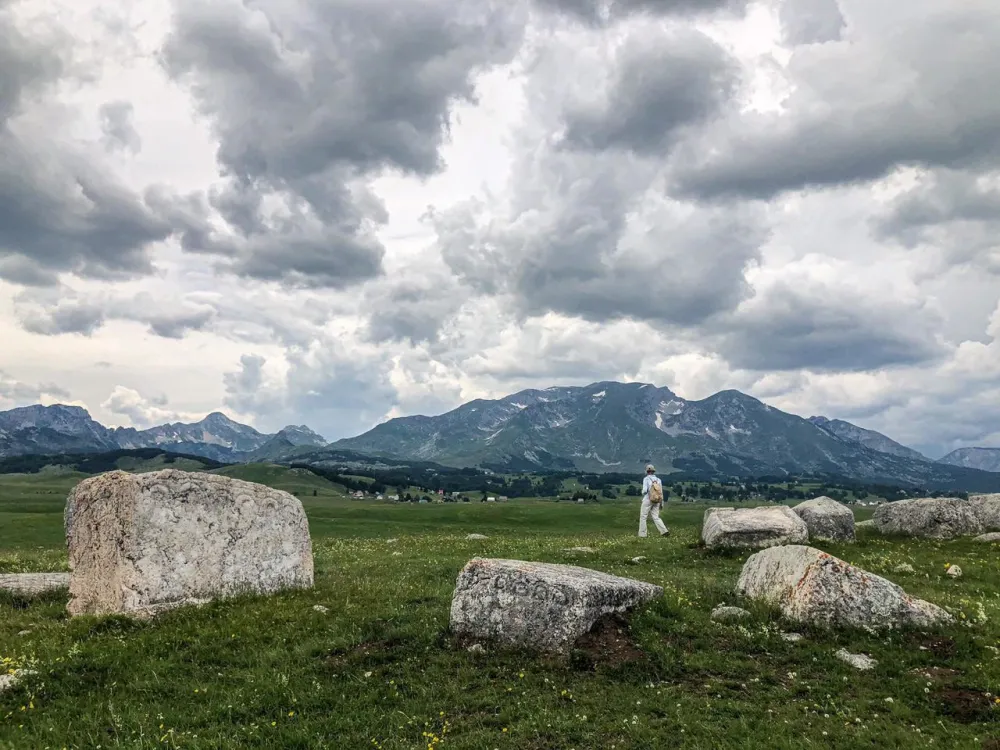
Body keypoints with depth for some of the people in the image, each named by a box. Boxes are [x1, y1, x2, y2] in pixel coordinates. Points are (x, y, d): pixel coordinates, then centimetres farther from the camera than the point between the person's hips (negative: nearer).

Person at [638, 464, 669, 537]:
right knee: (656, 517, 6)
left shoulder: (646, 479, -8)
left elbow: (645, 490, -18)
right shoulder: (658, 480, 8)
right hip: (656, 501, 5)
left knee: (643, 517, 7)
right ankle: (664, 531, -11)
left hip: (647, 500, -5)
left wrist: (643, 493, 7)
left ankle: (642, 534, 6)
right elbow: (661, 492, 8)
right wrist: (661, 503, 13)